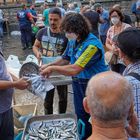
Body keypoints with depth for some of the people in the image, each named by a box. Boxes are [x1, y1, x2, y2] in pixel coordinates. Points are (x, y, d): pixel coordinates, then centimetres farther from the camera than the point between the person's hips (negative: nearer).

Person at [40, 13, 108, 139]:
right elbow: (65, 59, 10)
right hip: (78, 84, 8)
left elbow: (74, 69, -31)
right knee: (81, 116, 21)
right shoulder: (73, 41, -3)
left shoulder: (92, 45, -28)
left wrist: (52, 68, -22)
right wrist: (49, 66, -6)